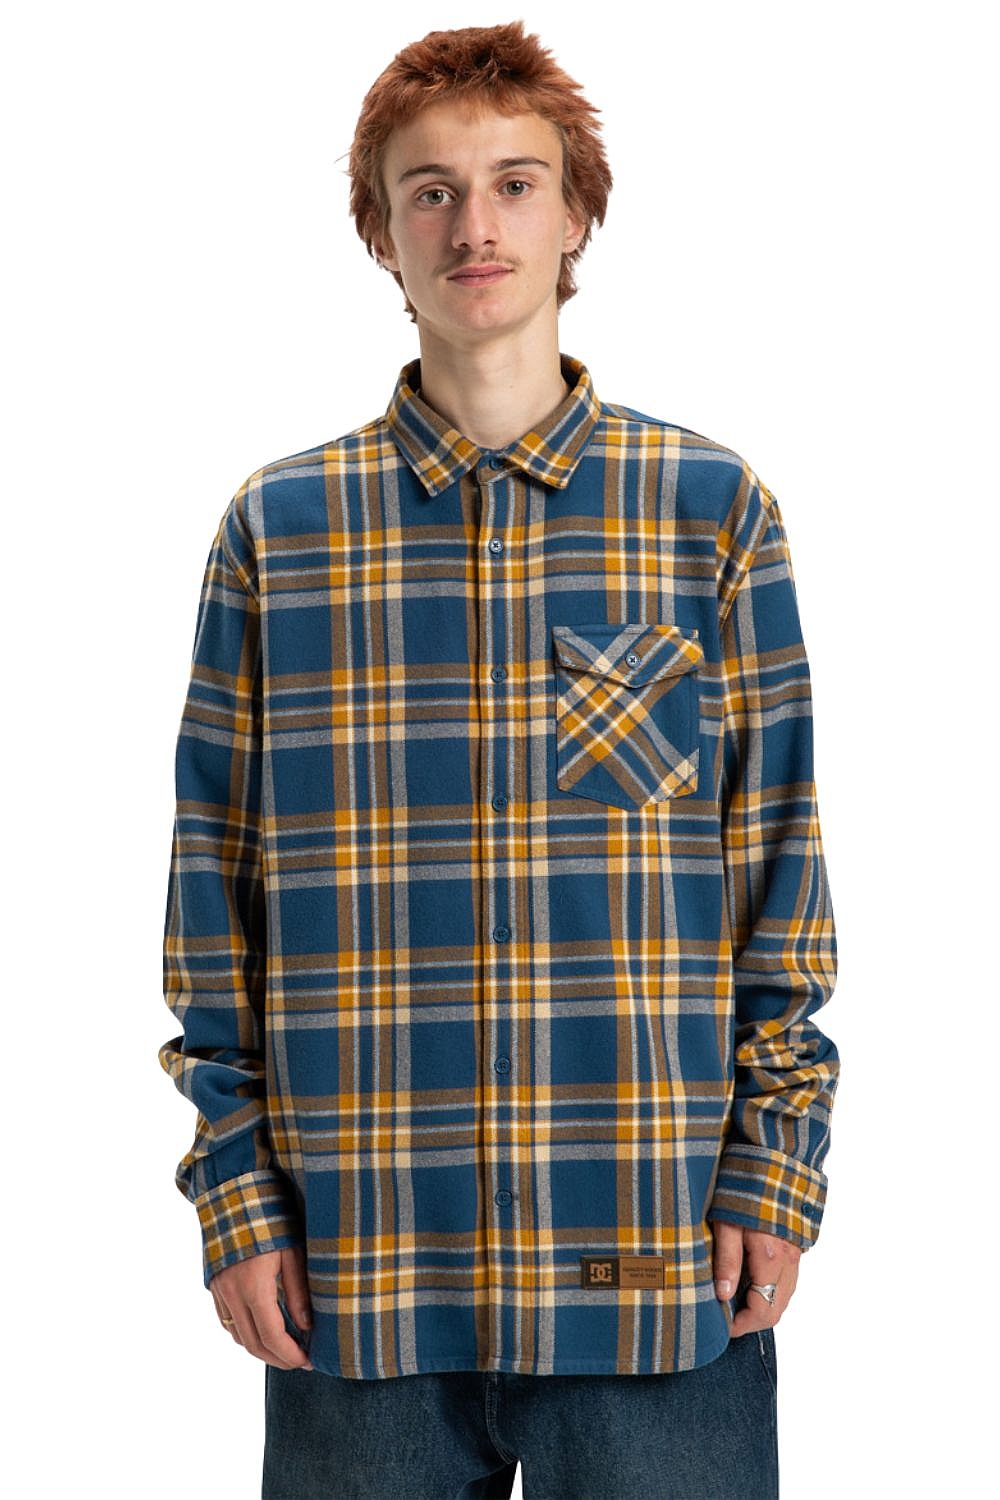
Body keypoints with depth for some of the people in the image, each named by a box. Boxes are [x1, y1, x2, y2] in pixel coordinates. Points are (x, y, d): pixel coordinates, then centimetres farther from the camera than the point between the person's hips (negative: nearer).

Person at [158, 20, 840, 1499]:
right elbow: (218, 878, 6)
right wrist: (235, 1191, 1)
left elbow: (780, 857, 5)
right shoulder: (278, 527, 4)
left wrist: (775, 1167, -1)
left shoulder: (712, 506, 3)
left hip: (662, 1255, 0)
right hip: (358, 1269, 1)